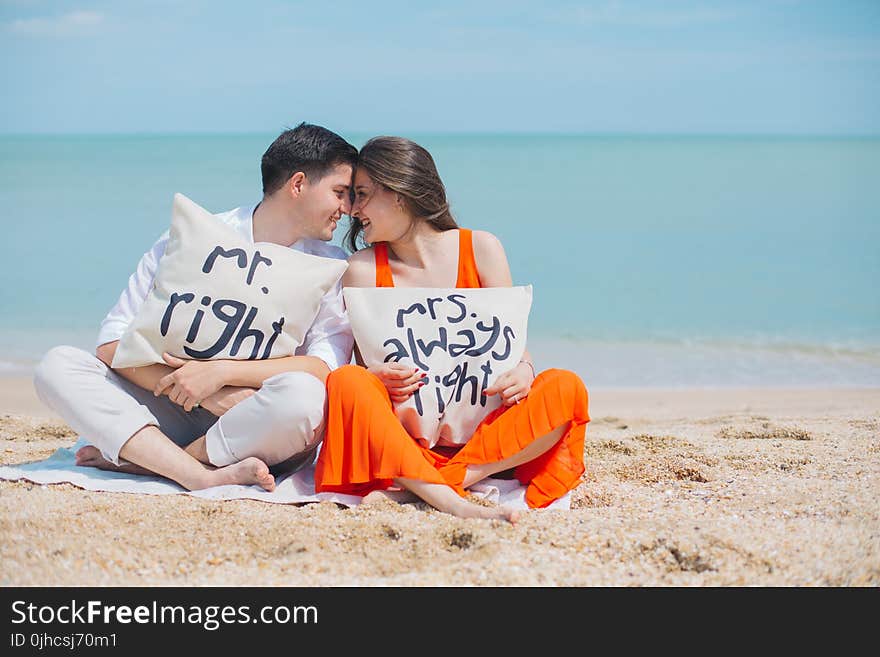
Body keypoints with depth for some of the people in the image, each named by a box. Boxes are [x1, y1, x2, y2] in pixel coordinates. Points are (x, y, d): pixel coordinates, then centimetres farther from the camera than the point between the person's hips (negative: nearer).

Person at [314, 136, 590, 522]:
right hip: (404, 435, -1)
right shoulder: (363, 269, 4)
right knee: (346, 382, -29)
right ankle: (454, 503, -44)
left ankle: (410, 488, -33)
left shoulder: (481, 249, 5)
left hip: (479, 427, 1)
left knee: (565, 388, -24)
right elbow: (363, 364, 3)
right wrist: (377, 377, -21)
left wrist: (522, 370, -17)